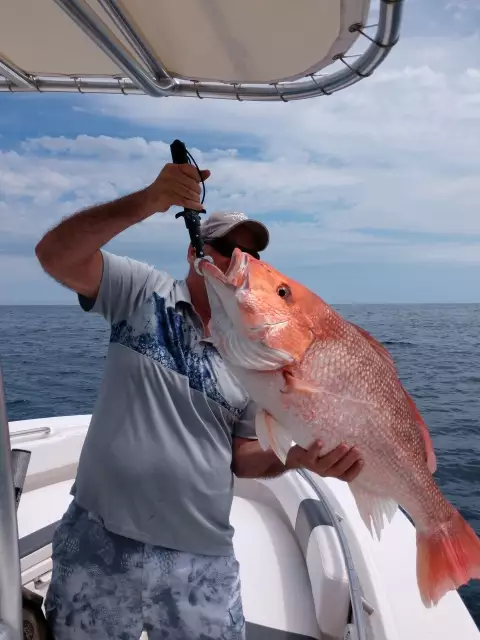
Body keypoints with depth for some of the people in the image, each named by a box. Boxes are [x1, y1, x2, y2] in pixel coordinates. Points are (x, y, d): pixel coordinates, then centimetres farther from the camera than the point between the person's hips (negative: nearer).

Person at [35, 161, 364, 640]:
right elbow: (56, 255, -18)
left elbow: (241, 455, 5)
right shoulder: (141, 291, -3)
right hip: (100, 543, -1)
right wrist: (148, 202, -30)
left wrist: (297, 457, -15)